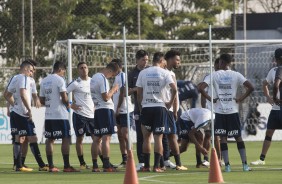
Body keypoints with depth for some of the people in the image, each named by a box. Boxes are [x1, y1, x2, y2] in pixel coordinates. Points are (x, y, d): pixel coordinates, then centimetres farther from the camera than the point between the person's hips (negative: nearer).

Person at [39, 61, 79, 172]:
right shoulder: (59, 80, -9)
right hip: (60, 115, -7)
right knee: (66, 138, -3)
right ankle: (66, 166, -6)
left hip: (48, 115, 7)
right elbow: (64, 97, -16)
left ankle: (51, 166, 8)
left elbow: (41, 100, 14)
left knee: (50, 139, 9)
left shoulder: (44, 81, 12)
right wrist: (68, 104, 2)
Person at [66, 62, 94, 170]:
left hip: (92, 115, 5)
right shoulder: (76, 83, -6)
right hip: (80, 114, -5)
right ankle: (82, 163, 8)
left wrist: (95, 106, 14)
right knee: (79, 139, 0)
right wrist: (71, 105, -12)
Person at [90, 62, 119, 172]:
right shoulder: (103, 79, -14)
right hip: (105, 109, -9)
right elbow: (106, 97, -18)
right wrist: (113, 89, -5)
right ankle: (106, 166, -14)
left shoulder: (94, 77, 16)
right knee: (106, 138, -10)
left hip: (97, 109, 9)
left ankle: (95, 165, 10)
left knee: (97, 138, 10)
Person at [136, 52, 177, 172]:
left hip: (146, 107, 2)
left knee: (146, 137, 10)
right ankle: (156, 166, -4)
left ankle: (146, 166, 9)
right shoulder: (164, 73, -1)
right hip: (160, 107, -2)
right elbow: (174, 89, -11)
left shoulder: (143, 73, 5)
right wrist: (170, 102, 2)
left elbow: (139, 92, 5)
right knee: (158, 137, 2)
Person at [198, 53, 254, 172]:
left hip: (220, 111, -1)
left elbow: (201, 88, -12)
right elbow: (250, 87, -10)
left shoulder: (214, 75, -2)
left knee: (223, 138, 4)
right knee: (238, 137, 8)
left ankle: (227, 165, -2)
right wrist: (241, 98, 0)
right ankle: (245, 164, 5)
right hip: (233, 111, 1)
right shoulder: (236, 75, -1)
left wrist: (210, 99, -2)